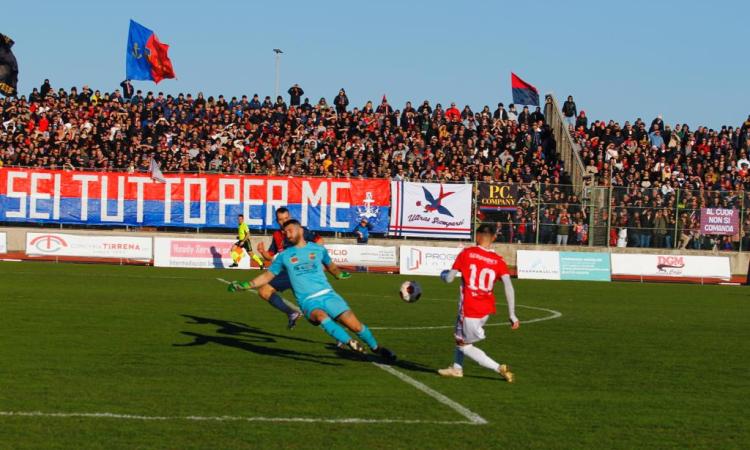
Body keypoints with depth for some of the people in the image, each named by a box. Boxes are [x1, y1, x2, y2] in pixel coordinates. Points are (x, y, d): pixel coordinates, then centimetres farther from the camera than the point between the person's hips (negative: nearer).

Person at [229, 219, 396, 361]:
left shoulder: (318, 249, 10)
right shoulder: (284, 256, 8)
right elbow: (267, 276, 11)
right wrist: (243, 285, 4)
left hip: (327, 294, 2)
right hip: (308, 301, -2)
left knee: (354, 324, -10)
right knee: (321, 316, -37)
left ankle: (376, 348, 12)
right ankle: (350, 343, -31)